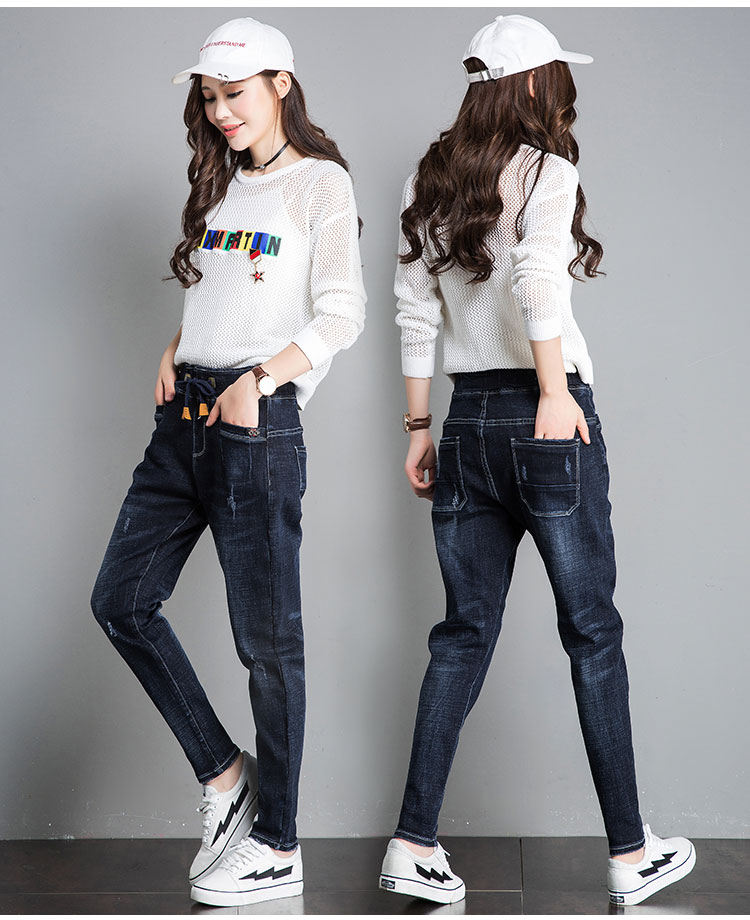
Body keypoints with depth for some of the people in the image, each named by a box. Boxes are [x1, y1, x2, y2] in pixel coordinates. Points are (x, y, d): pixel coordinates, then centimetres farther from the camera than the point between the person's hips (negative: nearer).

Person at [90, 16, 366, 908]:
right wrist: (172, 356, 8)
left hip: (258, 421, -8)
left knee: (266, 638, -2)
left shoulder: (321, 182, -2)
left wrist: (258, 380, -19)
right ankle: (222, 774, 20)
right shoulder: (222, 184, 19)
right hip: (185, 414, 8)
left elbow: (342, 314, -11)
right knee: (121, 601, 6)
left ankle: (276, 845, 10)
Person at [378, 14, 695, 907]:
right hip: (547, 418, -6)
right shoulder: (546, 171, -5)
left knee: (464, 634, 9)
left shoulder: (429, 180, 12)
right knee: (592, 632, 3)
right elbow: (536, 271, -25)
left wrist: (418, 428, 15)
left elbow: (414, 313, 12)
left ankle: (413, 847, 7)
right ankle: (630, 853, 12)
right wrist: (555, 391, -24)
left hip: (467, 421, 6)